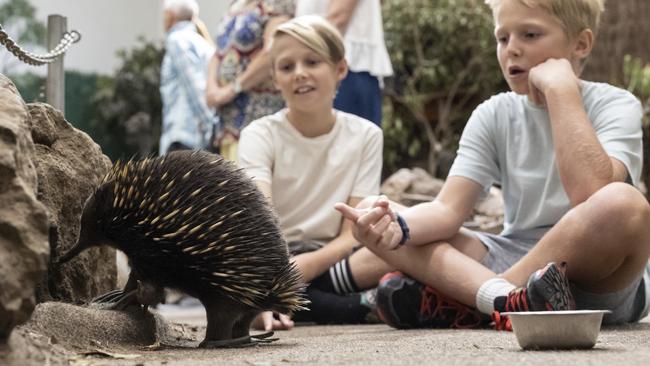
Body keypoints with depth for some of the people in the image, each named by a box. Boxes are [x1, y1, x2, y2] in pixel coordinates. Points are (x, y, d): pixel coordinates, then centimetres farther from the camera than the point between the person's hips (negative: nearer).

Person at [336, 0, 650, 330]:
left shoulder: (616, 106, -5)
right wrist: (397, 225, -28)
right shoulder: (494, 116, 7)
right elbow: (448, 209, -6)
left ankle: (455, 301, -28)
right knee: (372, 222, -11)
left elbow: (590, 192, -26)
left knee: (623, 203, -37)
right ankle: (510, 301, -37)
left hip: (601, 282, -4)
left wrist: (561, 89, -19)